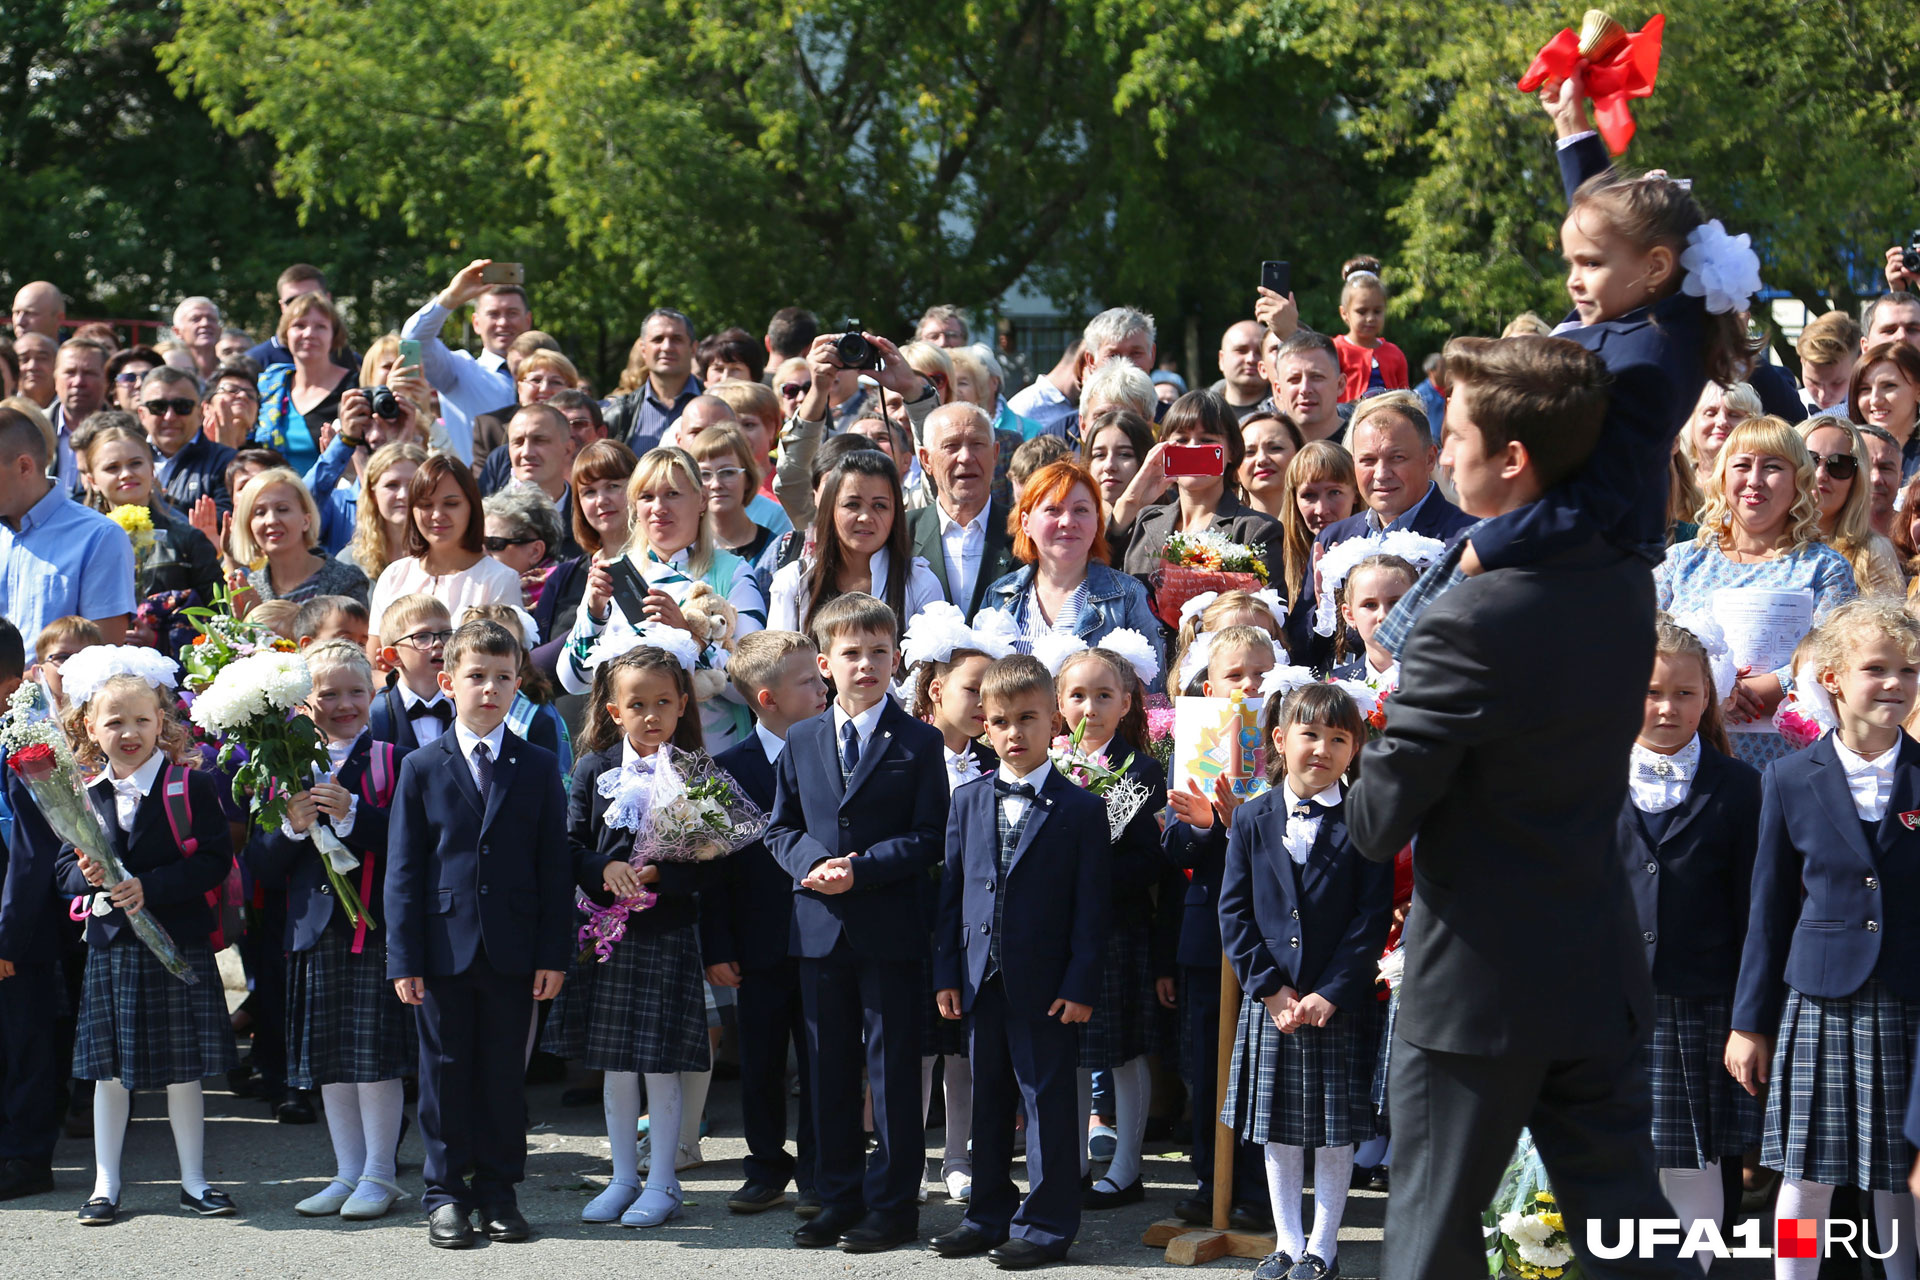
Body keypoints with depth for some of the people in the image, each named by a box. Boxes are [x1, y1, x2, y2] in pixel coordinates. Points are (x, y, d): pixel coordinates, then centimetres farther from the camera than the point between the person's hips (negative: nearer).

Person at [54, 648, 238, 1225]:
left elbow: (215, 861, -11)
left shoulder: (192, 788, -5)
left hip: (178, 945, -2)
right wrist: (88, 877, -16)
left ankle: (194, 1181, 17)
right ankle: (106, 1183, 17)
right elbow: (63, 869, 8)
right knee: (109, 1071, 8)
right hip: (109, 945, 3)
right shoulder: (83, 796, 5)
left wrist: (149, 886, -21)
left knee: (184, 1070, 5)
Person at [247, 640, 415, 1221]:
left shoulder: (393, 761, -1)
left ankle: (379, 1175, 8)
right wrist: (292, 827, -13)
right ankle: (348, 1173, 21)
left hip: (375, 929, -4)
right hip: (315, 930, 4)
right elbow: (262, 865, 5)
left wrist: (352, 813, -22)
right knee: (330, 1062, 10)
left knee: (376, 1056, -2)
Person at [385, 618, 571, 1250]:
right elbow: (402, 870, 1)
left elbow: (553, 867, 4)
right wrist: (403, 956, -5)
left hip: (513, 951, 1)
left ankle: (499, 1191, 18)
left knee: (505, 1073, 7)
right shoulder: (422, 769, 2)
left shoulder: (539, 769, 4)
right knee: (445, 1071, 6)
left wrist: (553, 953, -3)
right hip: (444, 945, -1)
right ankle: (446, 1193, 16)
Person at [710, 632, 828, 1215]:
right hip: (761, 944, 0)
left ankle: (816, 1173, 15)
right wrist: (717, 947, -6)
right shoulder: (730, 767, -2)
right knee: (760, 1065, 9)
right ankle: (766, 1170, 22)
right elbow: (715, 863, -1)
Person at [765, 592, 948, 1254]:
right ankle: (839, 1198, 19)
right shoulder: (802, 741, 10)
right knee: (829, 1068, 10)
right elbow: (781, 826, 12)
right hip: (820, 926, 4)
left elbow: (928, 837, -6)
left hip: (890, 927, -4)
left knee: (892, 1068, 0)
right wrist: (811, 863, -9)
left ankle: (891, 1204, 7)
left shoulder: (919, 742, -2)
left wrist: (860, 868, -17)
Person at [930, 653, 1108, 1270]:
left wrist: (1080, 985, -10)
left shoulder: (1080, 809, -4)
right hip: (982, 979, 4)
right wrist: (948, 972, 5)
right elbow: (952, 890, 10)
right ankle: (989, 1214, 23)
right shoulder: (968, 801, 9)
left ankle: (1046, 1223, 8)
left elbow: (1090, 905, -5)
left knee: (1046, 1100, 1)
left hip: (1044, 982, -4)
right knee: (987, 1100, 13)